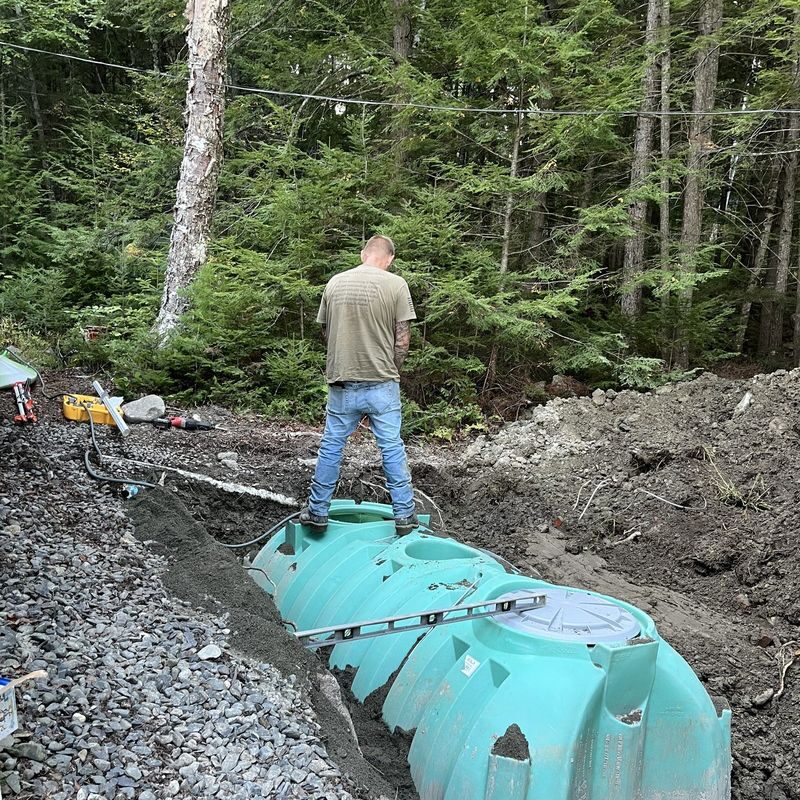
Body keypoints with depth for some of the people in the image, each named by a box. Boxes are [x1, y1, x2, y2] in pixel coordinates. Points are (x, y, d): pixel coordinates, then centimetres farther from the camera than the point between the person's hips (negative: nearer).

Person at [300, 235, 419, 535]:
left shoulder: (335, 283, 3)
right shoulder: (396, 285, -7)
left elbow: (325, 330, 12)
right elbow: (402, 338, -6)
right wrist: (391, 371, 8)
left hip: (341, 381, 2)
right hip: (381, 383, -2)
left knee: (331, 446, 12)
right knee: (392, 448, 6)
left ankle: (317, 511, 20)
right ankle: (404, 515, 12)